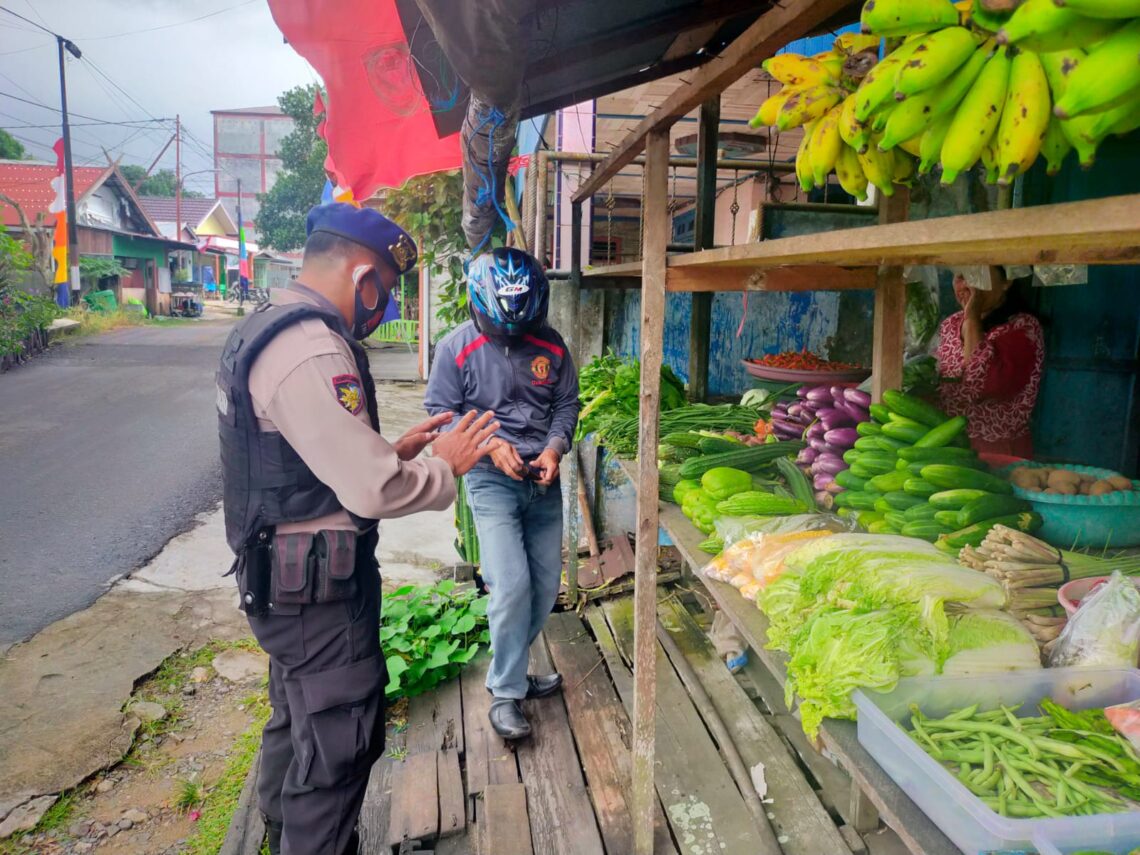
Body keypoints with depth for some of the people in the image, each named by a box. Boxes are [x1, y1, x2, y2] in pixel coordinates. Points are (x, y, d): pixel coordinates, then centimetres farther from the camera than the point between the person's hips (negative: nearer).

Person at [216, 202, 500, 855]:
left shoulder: (266, 330, 9)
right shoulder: (313, 352, -24)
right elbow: (372, 490, -27)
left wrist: (394, 449, 8)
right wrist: (444, 465, -10)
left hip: (280, 571, 11)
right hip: (320, 582, -11)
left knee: (297, 722, 27)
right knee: (339, 748, 4)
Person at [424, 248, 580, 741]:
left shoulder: (551, 346, 2)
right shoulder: (457, 347, -6)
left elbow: (567, 404, 10)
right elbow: (441, 414, -3)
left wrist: (554, 447, -8)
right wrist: (490, 445, -17)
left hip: (542, 479, 5)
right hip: (490, 479, -4)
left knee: (546, 584, 9)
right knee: (511, 585, -12)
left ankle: (510, 668, 31)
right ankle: (505, 694, 6)